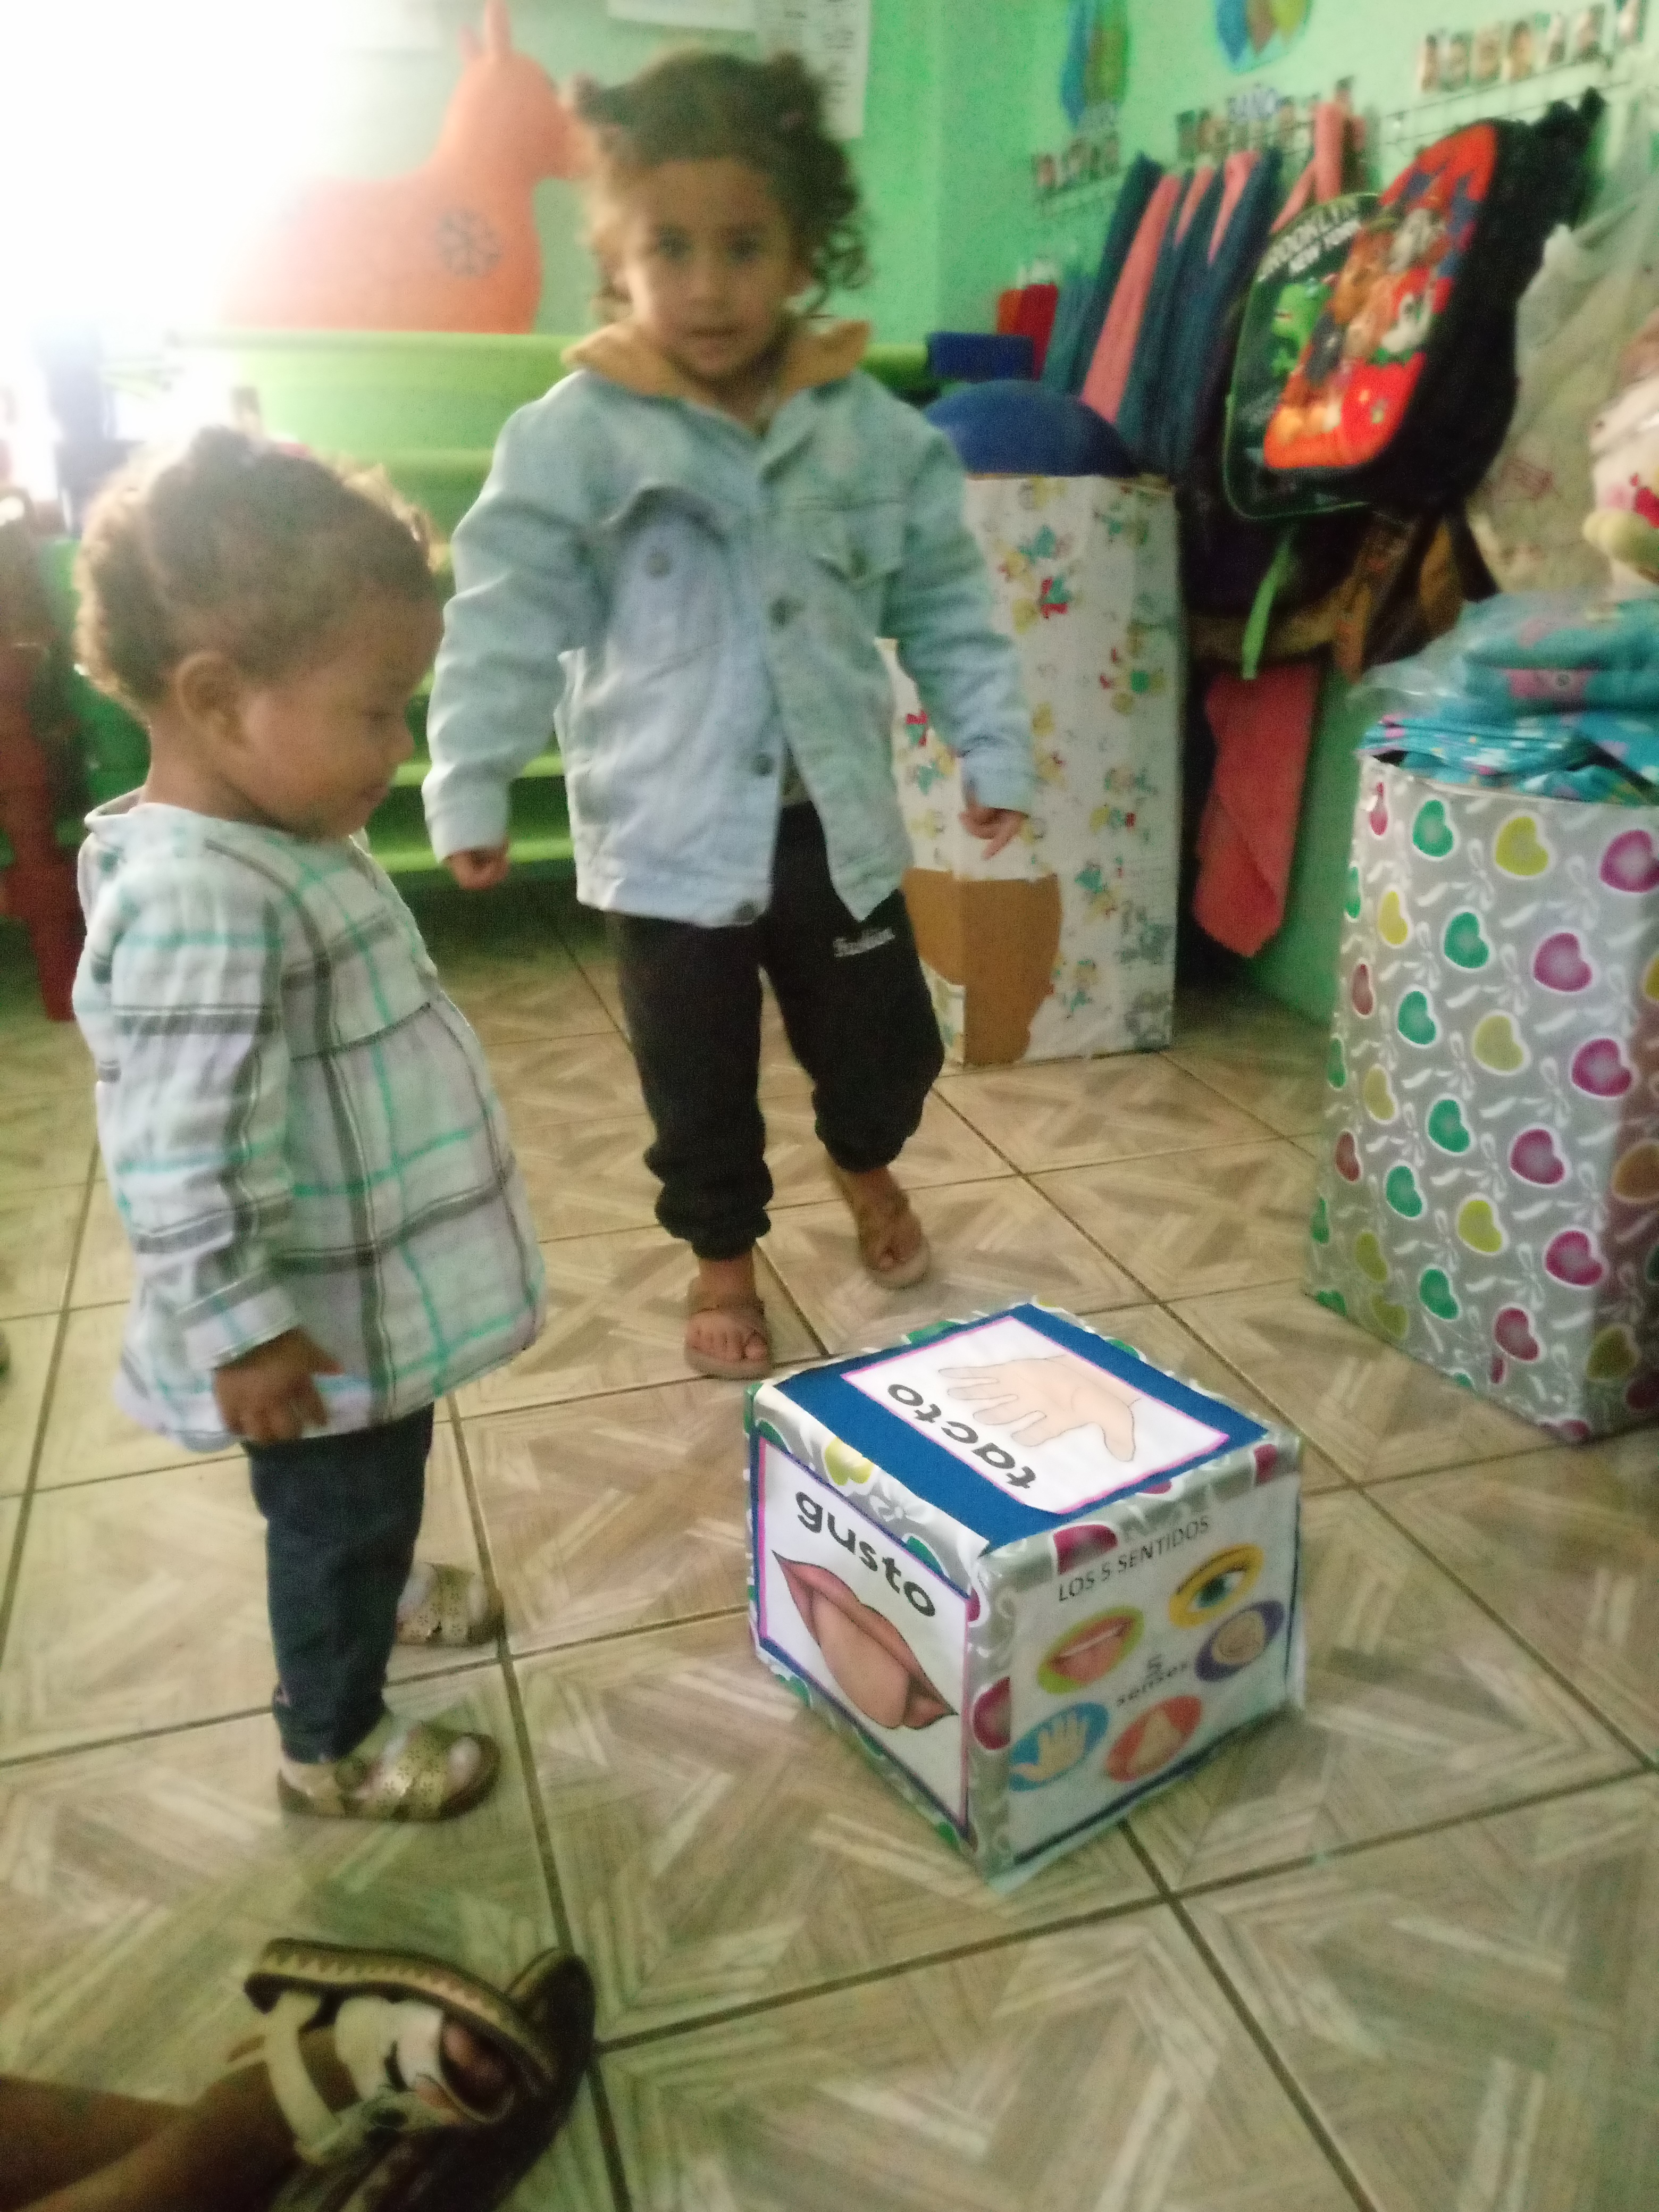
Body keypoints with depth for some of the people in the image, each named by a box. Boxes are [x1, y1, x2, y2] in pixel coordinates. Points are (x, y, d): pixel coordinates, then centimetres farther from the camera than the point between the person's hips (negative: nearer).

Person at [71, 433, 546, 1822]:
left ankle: (380, 1590, 58)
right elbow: (177, 1160, -30)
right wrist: (241, 1332, -23)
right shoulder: (201, 905, -31)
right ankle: (333, 1747, 36)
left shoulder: (288, 840, 1)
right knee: (341, 1519, 13)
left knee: (374, 1496, 31)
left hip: (379, 1292, 9)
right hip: (318, 1326, -9)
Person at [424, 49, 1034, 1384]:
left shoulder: (875, 432, -1)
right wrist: (471, 790, -13)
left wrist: (993, 751, 4)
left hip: (835, 819, 3)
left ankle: (865, 1165, 50)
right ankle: (724, 1258, 36)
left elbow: (946, 604, 5)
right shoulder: (573, 437, -8)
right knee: (698, 1079, 11)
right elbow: (507, 618, -9)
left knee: (885, 1041, 16)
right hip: (668, 831, -2)